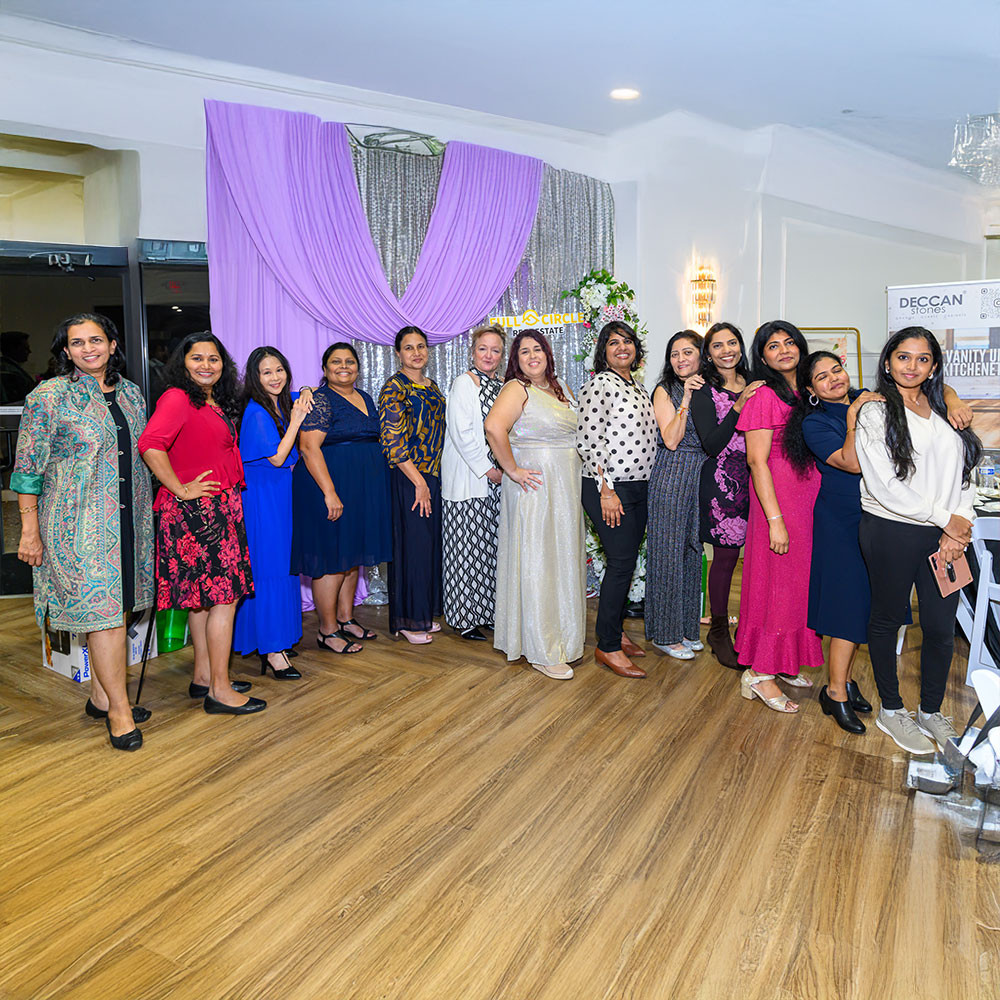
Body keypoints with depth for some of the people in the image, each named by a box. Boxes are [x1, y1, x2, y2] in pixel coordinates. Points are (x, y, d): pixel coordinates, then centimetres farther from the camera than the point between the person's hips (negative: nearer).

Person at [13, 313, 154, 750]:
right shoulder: (48, 397, -6)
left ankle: (100, 697, 26)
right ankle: (119, 709, 5)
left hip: (129, 518, 6)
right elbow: (27, 468, -5)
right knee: (102, 609, -6)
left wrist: (147, 518, 17)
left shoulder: (131, 393, 10)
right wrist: (30, 530, -8)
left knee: (113, 607, 11)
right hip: (78, 522, -6)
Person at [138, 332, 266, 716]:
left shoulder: (216, 403, 16)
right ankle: (219, 691, 1)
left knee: (204, 596, 14)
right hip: (198, 511, -10)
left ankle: (204, 677, 25)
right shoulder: (178, 398, -13)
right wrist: (181, 490, -22)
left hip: (219, 508, 10)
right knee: (224, 596, -7)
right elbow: (150, 444, -27)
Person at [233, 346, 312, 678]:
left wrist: (306, 396, 9)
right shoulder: (256, 412, -14)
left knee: (282, 566, 12)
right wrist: (295, 420, -13)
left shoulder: (284, 404, 9)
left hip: (281, 495, 8)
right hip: (261, 497, -8)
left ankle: (276, 641, 22)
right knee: (267, 570, -7)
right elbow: (277, 457, -15)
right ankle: (271, 649, -2)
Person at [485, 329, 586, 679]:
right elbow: (494, 427, -27)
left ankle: (561, 636, 28)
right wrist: (512, 470, -23)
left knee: (563, 560, 14)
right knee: (535, 563, -3)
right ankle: (541, 652, 5)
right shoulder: (517, 388, -10)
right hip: (534, 486, -8)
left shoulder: (561, 388, 15)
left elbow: (575, 433, 25)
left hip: (566, 487, 8)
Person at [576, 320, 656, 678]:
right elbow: (589, 440, -15)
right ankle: (607, 646, 3)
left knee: (626, 562, 13)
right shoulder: (599, 385, -9)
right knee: (621, 562, -7)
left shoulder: (637, 387, 16)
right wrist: (606, 490, -18)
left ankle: (616, 631, 26)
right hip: (609, 488, -8)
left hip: (638, 488, 8)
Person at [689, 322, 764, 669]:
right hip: (722, 481, -5)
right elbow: (712, 444, -14)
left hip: (755, 478, 5)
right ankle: (719, 631, 17)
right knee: (726, 556, 0)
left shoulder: (753, 385, 12)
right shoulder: (704, 391, -4)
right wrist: (738, 406, -22)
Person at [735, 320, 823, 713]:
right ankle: (759, 673, 6)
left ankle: (783, 663, 26)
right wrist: (775, 519, -20)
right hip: (778, 500, -8)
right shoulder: (765, 396, -11)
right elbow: (757, 461, -16)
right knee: (777, 581, -4)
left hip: (810, 500, 8)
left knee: (799, 580, 13)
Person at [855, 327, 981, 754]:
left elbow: (964, 476, 9)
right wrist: (946, 519, -10)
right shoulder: (876, 412, -5)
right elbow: (884, 486, -13)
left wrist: (959, 530, -6)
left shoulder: (945, 411, 12)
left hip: (945, 536, 5)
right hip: (891, 531, -5)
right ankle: (891, 710, 25)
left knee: (941, 628, 7)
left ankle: (931, 712, 27)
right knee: (888, 619, 9)